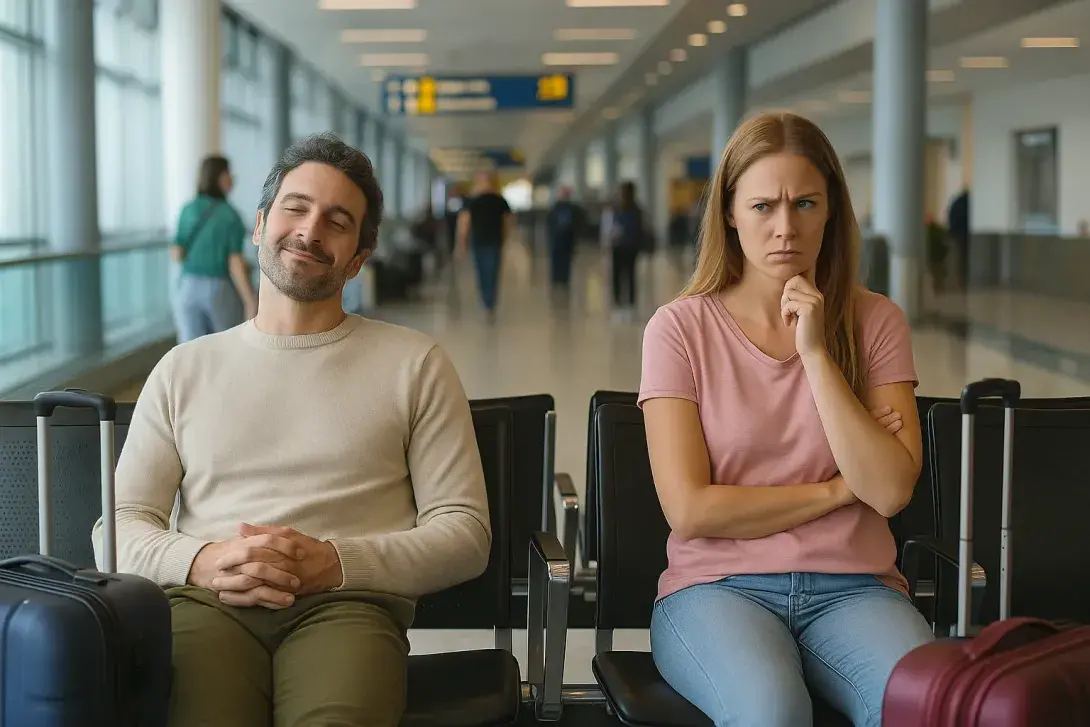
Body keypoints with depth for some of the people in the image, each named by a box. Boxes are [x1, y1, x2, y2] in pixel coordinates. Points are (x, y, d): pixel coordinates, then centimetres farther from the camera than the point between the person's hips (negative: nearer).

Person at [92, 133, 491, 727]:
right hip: (206, 600, 2)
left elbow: (465, 533, 8)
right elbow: (118, 527, 15)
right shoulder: (185, 368, 21)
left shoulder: (415, 365, 15)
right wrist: (202, 560, -9)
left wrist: (334, 562, -10)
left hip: (347, 603, -1)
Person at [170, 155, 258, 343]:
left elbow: (176, 255, 0)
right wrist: (251, 302, -12)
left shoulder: (188, 211, 1)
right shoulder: (231, 216, -9)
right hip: (221, 291, -3)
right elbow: (236, 264, -14)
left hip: (189, 290, 3)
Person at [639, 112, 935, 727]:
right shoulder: (681, 328, 0)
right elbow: (689, 510, -7)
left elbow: (891, 490, -7)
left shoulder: (876, 322, 6)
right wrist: (839, 489, -2)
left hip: (853, 588, 2)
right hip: (719, 586, -1)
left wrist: (817, 354, -10)